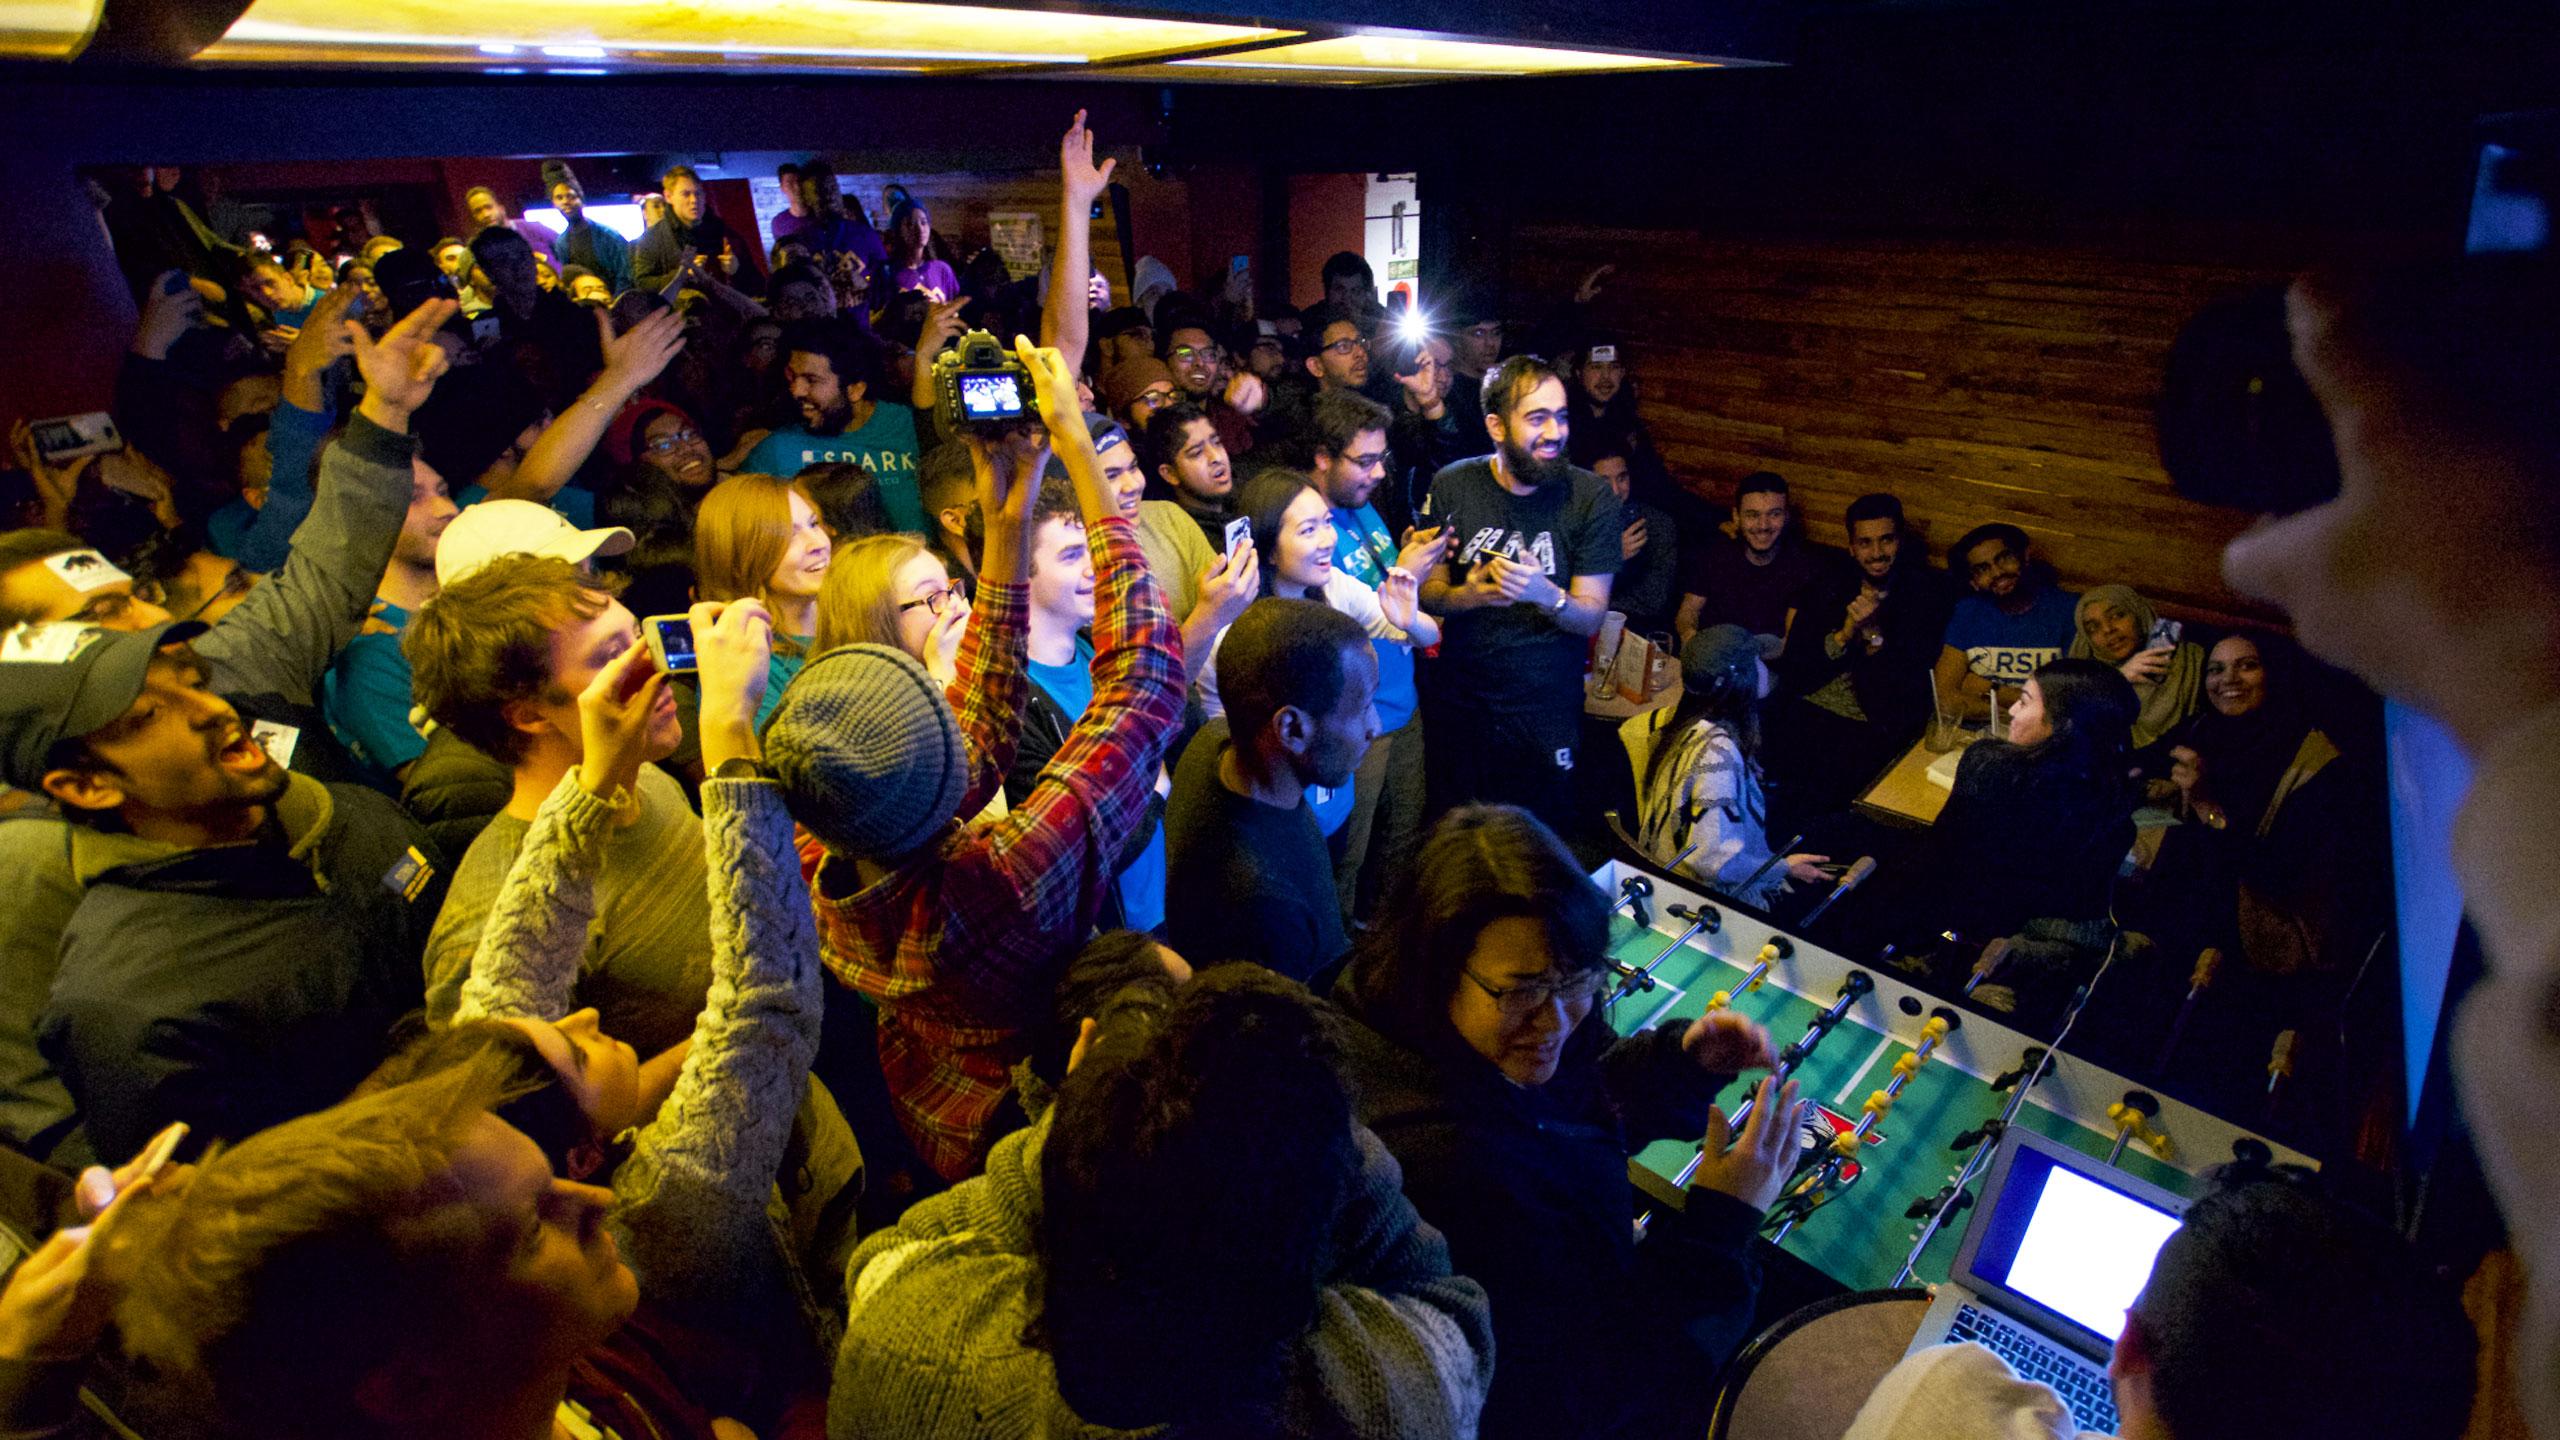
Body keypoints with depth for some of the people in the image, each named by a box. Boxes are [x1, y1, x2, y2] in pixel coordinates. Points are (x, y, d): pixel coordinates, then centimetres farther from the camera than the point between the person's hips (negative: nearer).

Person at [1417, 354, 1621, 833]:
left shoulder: (1591, 497, -10)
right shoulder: (1452, 486, -6)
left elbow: (1592, 616, -9)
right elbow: (1429, 592, 0)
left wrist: (1547, 595, -30)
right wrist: (1468, 596, -22)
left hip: (1547, 714, -1)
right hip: (1459, 704, 2)